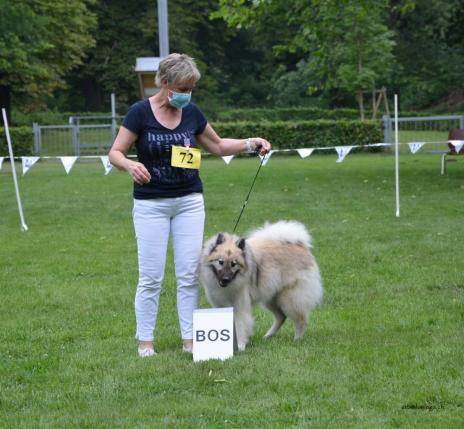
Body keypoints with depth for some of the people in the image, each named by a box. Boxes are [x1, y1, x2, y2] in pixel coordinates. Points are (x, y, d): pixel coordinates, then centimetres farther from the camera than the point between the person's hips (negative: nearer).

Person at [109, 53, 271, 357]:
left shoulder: (192, 113, 2)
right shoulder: (140, 113, -10)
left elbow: (218, 146, 15)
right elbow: (115, 153, -7)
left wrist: (250, 143, 1)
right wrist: (131, 165, -29)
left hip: (190, 202, 4)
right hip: (151, 204, -3)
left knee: (189, 274, 2)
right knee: (151, 276, -3)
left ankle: (190, 339, 9)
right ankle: (145, 340, 8)